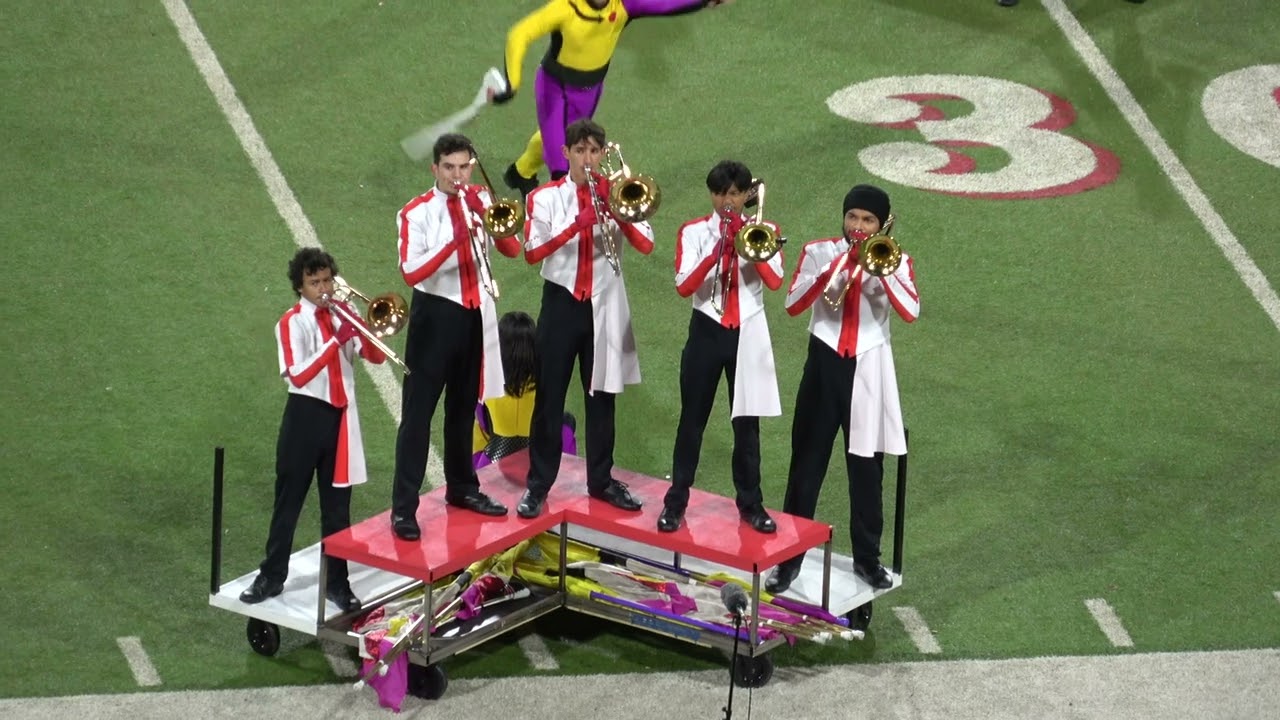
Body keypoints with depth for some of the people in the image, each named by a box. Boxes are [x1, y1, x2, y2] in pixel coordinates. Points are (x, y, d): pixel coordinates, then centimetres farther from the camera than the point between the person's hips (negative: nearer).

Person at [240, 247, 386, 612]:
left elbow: (376, 357, 4)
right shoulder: (292, 322, -9)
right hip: (305, 416, -4)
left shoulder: (342, 316, 6)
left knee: (337, 504, 9)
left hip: (340, 417, 4)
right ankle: (272, 576, 14)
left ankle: (337, 582, 15)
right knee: (289, 500, 5)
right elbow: (298, 375, -19)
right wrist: (336, 340, -25)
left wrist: (361, 330, -16)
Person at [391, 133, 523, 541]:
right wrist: (457, 240, -29)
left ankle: (462, 488, 32)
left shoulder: (482, 202, 4)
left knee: (463, 406, 18)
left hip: (476, 315, 5)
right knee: (418, 412, -5)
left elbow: (512, 250, -4)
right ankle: (404, 508, -5)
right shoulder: (417, 213, -10)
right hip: (436, 314, -5)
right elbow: (412, 273, -20)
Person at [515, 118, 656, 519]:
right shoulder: (546, 197, -3)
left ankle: (601, 480, 19)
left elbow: (646, 245, -9)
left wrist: (617, 212, -23)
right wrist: (575, 225, -27)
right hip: (562, 302, -2)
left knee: (601, 394, 9)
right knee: (550, 395, 1)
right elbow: (532, 252, -16)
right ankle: (538, 483, 7)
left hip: (604, 307, 2)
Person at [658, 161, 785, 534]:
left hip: (748, 335, 1)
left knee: (747, 421, 6)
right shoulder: (694, 232, -2)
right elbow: (684, 287, -14)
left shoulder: (762, 230, 2)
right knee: (692, 419, 4)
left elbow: (775, 281, -13)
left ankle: (750, 503, 16)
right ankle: (676, 501, 11)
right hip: (707, 331, -1)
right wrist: (717, 250, -25)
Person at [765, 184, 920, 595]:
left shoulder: (894, 260, 0)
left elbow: (910, 312, -17)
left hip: (868, 369, 0)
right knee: (807, 462, 4)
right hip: (825, 363, 0)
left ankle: (867, 557, 20)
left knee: (867, 467, 7)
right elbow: (793, 304, -13)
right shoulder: (819, 252, 0)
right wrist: (838, 264, -20)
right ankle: (790, 557, 10)